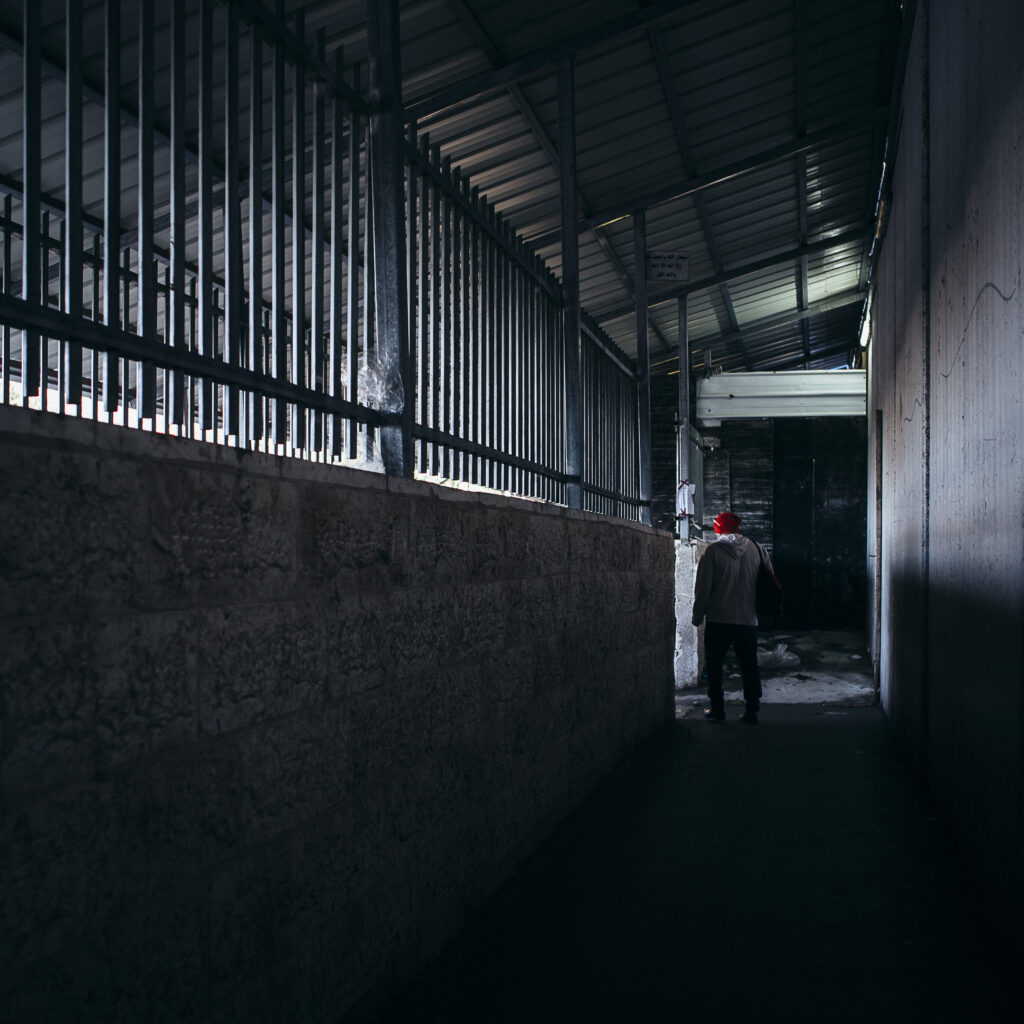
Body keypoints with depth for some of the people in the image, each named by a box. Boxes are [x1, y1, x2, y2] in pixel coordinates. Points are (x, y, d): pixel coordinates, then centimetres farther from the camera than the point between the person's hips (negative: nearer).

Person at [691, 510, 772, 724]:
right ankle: (752, 711, 9)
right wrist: (759, 609, 22)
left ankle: (717, 708, 10)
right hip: (748, 620, 3)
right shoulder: (757, 550, 3)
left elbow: (703, 588, -6)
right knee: (749, 666, 10)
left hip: (718, 619, -3)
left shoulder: (713, 551, -6)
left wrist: (697, 616, 5)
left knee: (713, 665, 10)